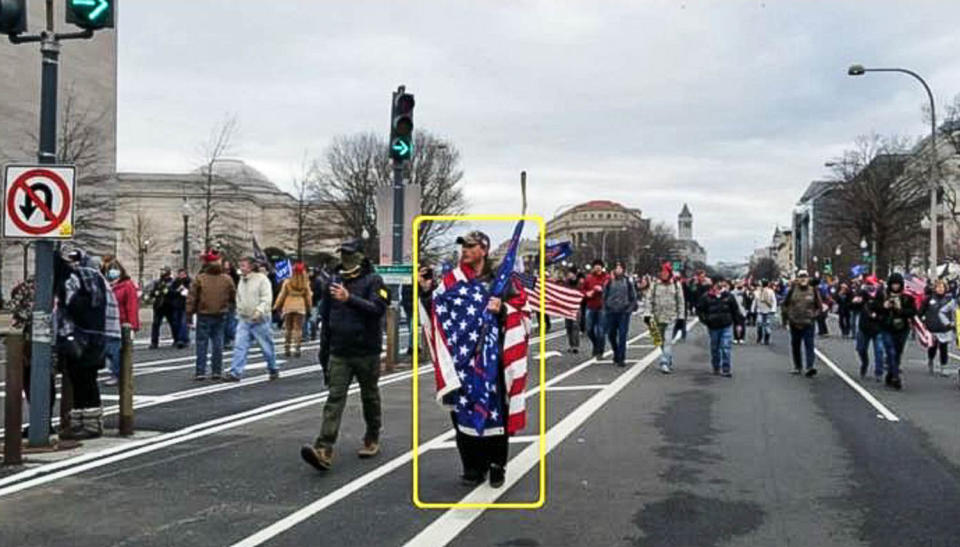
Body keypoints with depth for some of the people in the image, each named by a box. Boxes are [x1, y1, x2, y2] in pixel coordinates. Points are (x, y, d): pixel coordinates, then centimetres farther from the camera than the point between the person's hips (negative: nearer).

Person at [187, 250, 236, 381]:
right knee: (218, 343, 9)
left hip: (204, 315, -2)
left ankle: (200, 372, 3)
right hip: (221, 315, 2)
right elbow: (234, 296, 5)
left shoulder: (200, 278, -9)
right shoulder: (227, 279, -1)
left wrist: (189, 314, -1)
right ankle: (217, 371, 11)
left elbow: (191, 298, -8)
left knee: (202, 344, 4)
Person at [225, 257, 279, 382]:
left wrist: (259, 311, -29)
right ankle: (235, 373, -6)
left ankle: (273, 370, 24)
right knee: (239, 346, -5)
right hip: (244, 320, 6)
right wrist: (239, 312, 14)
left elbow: (267, 298, -17)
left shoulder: (262, 279, -10)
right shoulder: (241, 280, 12)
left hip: (260, 321, -6)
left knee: (267, 347, 6)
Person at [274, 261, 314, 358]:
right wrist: (309, 306, 21)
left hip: (288, 307, 0)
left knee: (287, 328, 8)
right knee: (298, 328, 5)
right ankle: (297, 349, 0)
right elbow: (308, 296, 6)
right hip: (300, 307, 0)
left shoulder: (287, 282, -5)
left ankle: (286, 349, 6)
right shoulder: (305, 283, -2)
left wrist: (276, 305, 10)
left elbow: (282, 295, -1)